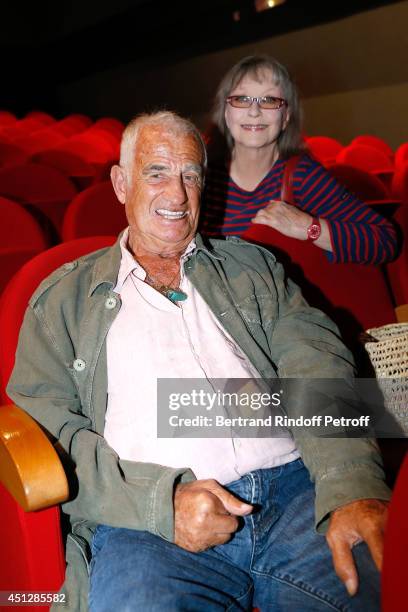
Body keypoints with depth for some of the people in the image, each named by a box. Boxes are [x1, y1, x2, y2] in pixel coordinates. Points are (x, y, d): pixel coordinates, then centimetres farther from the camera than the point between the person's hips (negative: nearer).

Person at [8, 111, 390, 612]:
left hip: (293, 490, 2)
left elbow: (318, 369, 5)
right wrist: (162, 500, -11)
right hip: (143, 524, -1)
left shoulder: (252, 267, 20)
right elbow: (43, 426, 5)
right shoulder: (63, 298, 15)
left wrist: (355, 491, -14)